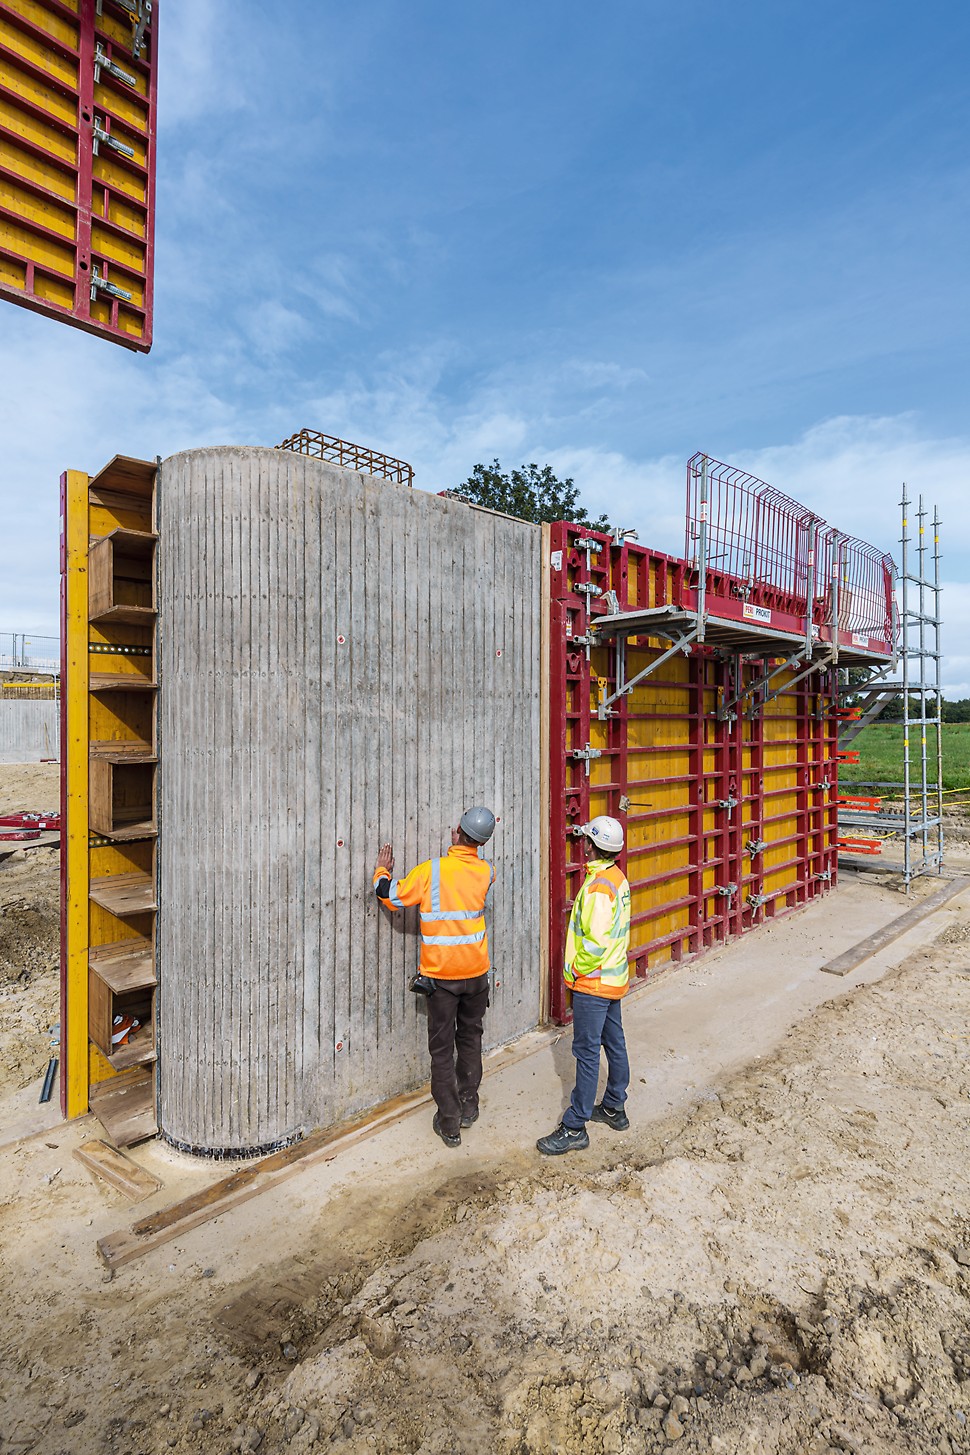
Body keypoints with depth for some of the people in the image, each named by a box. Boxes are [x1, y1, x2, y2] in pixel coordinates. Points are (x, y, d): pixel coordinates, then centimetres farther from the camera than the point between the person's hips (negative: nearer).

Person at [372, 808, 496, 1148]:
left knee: (442, 1048, 10)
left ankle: (449, 1124, 17)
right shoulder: (486, 872, -7)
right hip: (476, 972, 4)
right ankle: (469, 1108, 34)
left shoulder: (432, 870, -18)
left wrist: (382, 872, 9)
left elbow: (391, 896, -8)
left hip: (440, 975, -3)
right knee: (470, 1038, 22)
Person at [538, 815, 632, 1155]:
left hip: (593, 983, -10)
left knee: (587, 1053, -1)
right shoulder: (618, 878, 4)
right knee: (614, 1043, 19)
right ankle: (614, 1108, 35)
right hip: (614, 977, 10)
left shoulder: (598, 887, -26)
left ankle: (575, 1128, 10)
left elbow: (595, 942, -27)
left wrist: (576, 970, -12)